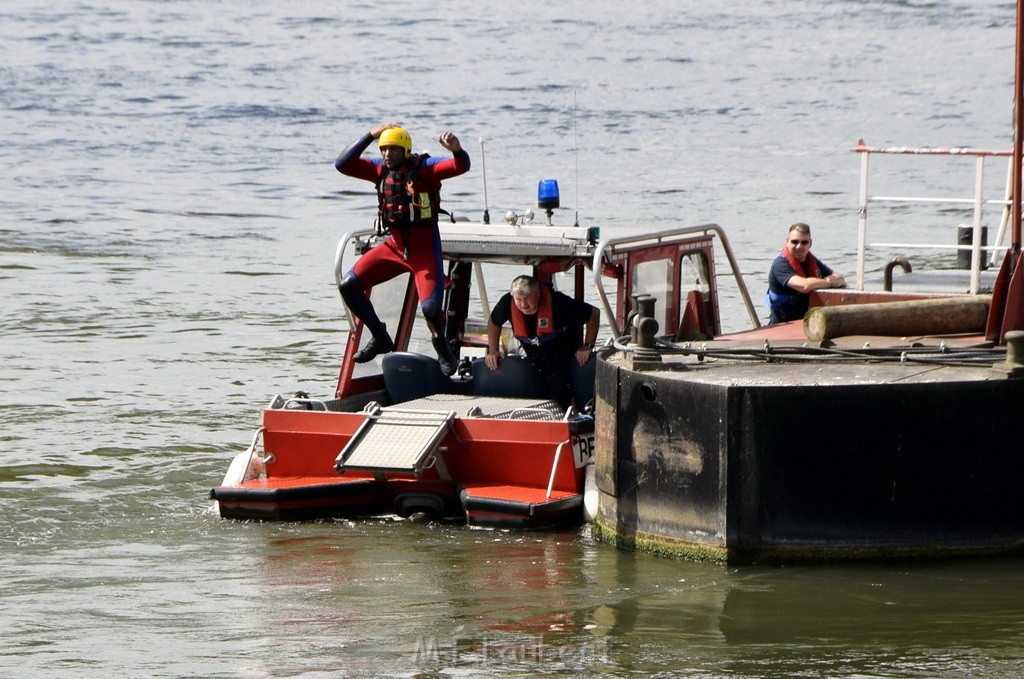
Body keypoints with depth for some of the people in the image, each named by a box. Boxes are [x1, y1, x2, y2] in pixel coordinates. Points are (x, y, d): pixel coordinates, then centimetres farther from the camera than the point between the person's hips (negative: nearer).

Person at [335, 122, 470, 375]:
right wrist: (370, 136, -10)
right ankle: (380, 339, 14)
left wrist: (456, 149, -50)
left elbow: (461, 166, -26)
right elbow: (343, 164, -3)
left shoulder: (423, 167, -12)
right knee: (349, 286, -1)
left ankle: (442, 346, 13)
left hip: (424, 247, -6)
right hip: (395, 245, 6)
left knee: (431, 307, -20)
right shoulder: (380, 169, 4)